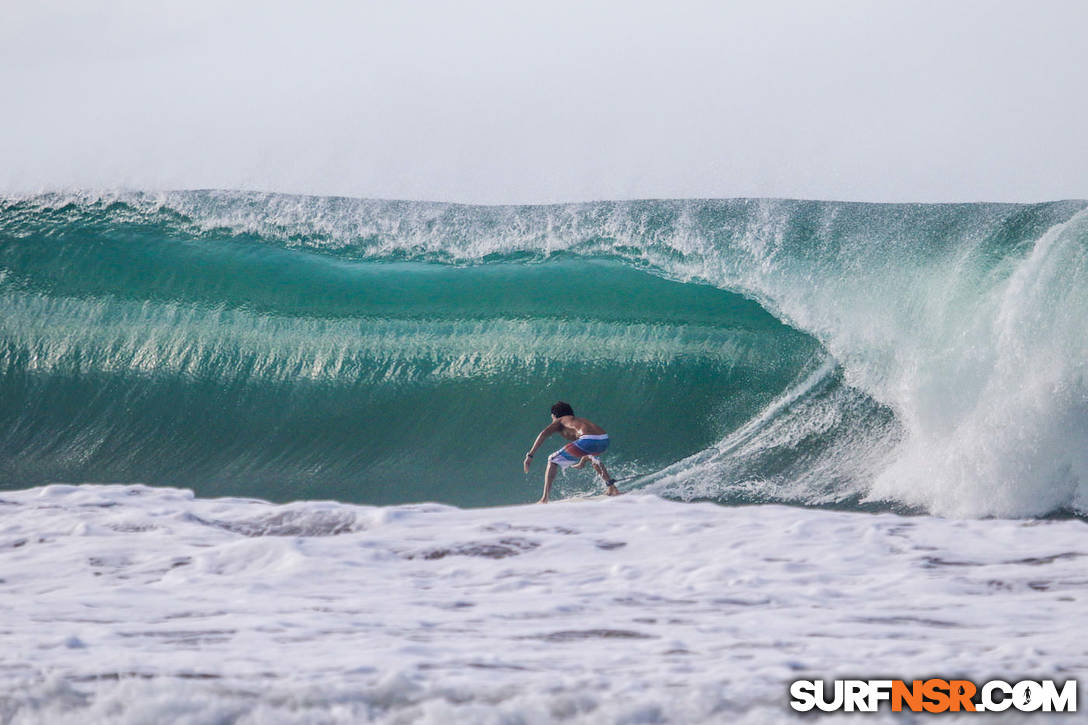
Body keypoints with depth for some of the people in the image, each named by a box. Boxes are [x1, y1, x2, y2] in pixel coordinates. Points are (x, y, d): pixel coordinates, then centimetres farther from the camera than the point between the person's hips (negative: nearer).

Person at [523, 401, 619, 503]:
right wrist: (581, 463, 66)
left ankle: (544, 498, 1)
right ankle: (611, 486, 33)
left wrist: (530, 455, 0)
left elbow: (543, 434, 3)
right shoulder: (580, 421, 40)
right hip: (604, 440, 6)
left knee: (552, 461, 11)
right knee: (591, 456, 44)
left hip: (588, 440, -6)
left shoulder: (560, 421, 23)